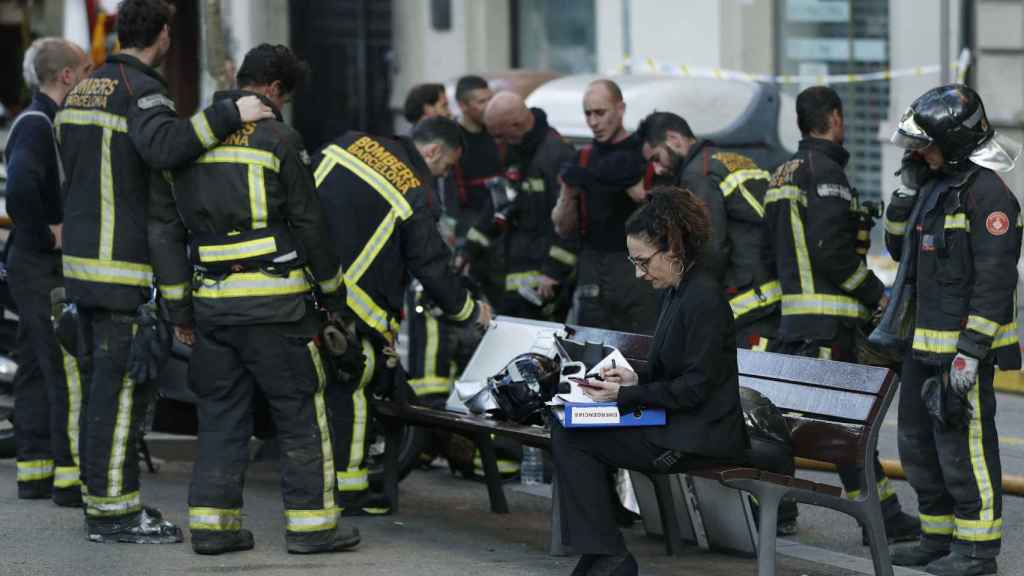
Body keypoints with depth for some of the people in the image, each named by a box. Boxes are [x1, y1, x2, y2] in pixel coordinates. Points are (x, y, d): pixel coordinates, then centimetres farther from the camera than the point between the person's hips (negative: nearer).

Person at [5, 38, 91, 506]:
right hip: (46, 269, -10)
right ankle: (70, 476, -9)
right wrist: (48, 235, -21)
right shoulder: (37, 125, -16)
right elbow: (20, 187, -32)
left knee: (35, 370, 13)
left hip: (32, 267, 10)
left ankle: (33, 469, 18)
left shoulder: (40, 122, 16)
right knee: (69, 371, -9)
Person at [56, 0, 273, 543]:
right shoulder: (140, 90, -13)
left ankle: (101, 499, 18)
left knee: (98, 382, 13)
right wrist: (230, 114, -30)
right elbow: (163, 147, -33)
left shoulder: (84, 89, 15)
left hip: (81, 257, 9)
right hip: (123, 268, -9)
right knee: (122, 386, -7)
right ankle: (112, 512, -7)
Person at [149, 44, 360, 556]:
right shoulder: (276, 138, -6)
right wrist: (334, 294, 7)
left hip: (211, 301, 5)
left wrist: (179, 309, 14)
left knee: (221, 416, 12)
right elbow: (308, 224, -5)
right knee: (301, 415, 3)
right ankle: (310, 523, 2)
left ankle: (212, 523, 8)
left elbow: (164, 228, 10)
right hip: (273, 302, -5)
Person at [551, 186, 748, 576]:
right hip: (674, 425, 10)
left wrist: (626, 395, -15)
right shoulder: (675, 291, 13)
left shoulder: (704, 298, -17)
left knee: (570, 437, -14)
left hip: (701, 438, -10)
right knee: (564, 425, 2)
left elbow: (695, 387, -19)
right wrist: (635, 380, 2)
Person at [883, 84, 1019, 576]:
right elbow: (900, 247, 23)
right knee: (918, 441, 16)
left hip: (964, 345, -10)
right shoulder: (935, 185, 14)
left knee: (963, 443, -6)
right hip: (922, 343, 10)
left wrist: (971, 351, -24)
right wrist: (907, 191, 7)